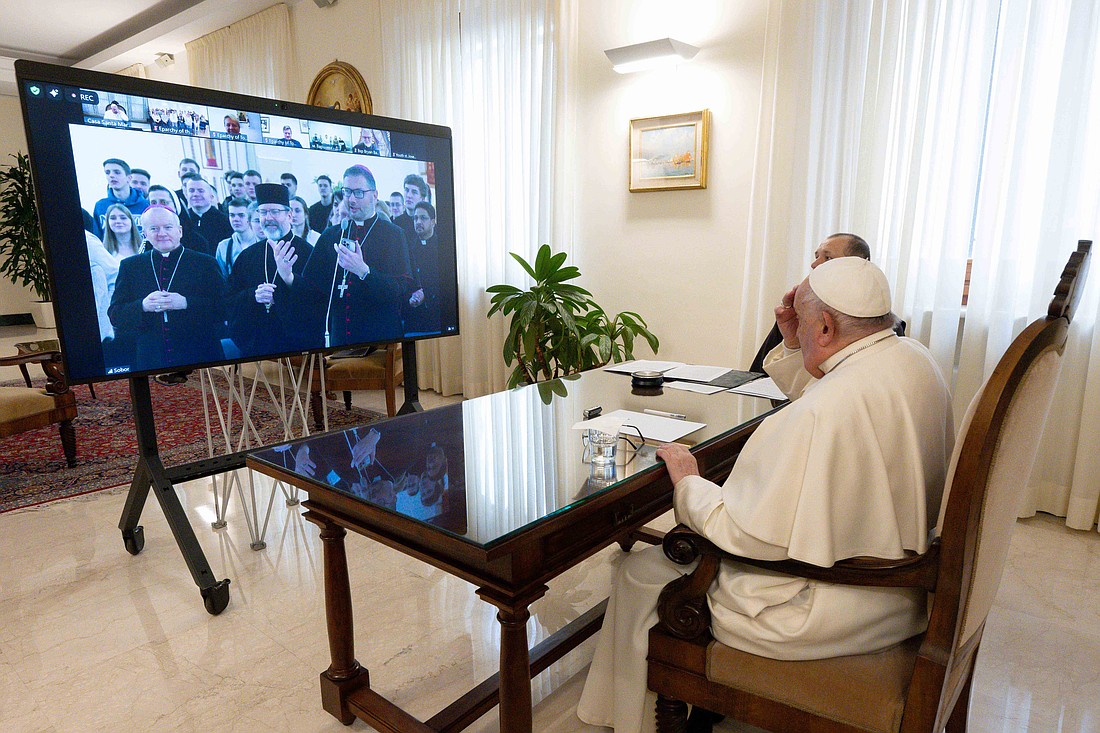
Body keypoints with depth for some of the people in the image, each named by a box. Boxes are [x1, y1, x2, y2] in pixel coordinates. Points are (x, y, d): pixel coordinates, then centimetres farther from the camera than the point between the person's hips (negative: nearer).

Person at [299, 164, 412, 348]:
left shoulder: (393, 235, -2)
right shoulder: (330, 236, 11)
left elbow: (404, 290, -13)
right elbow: (309, 287, 9)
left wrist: (363, 271, -24)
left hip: (380, 335, -3)